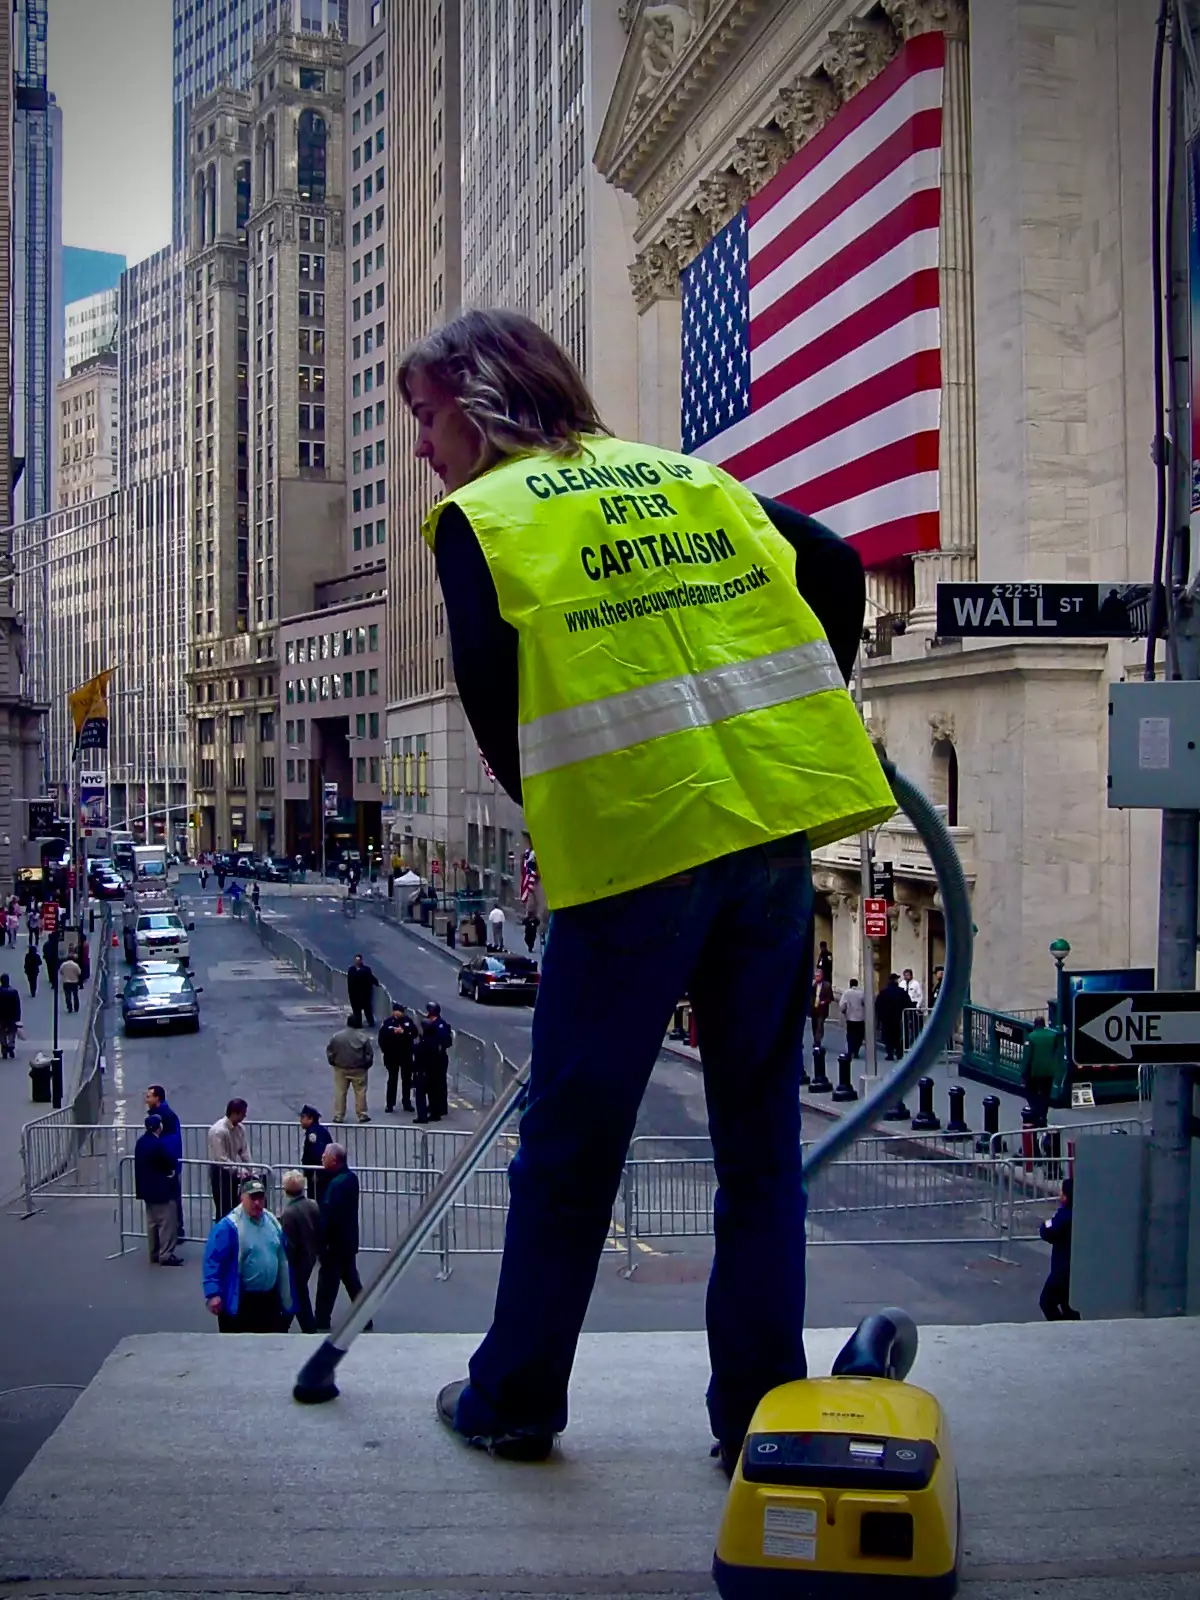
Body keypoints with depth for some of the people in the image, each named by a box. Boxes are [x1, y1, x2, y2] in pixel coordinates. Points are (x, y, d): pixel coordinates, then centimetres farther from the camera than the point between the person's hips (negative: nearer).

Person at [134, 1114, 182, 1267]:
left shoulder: (140, 1142, 4)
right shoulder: (158, 1144, -23)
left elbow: (139, 1164, 11)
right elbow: (172, 1163, -16)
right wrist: (173, 1172, 6)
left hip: (147, 1189, 9)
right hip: (161, 1189, -9)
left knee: (152, 1222, 16)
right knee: (167, 1222, -2)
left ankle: (154, 1253, 22)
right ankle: (165, 1255, -1)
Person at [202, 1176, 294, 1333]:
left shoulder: (272, 1220, 7)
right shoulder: (229, 1226, -16)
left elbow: (282, 1258, 16)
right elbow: (212, 1261, -18)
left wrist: (286, 1294, 17)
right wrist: (213, 1294, -25)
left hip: (270, 1298, 7)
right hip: (239, 1301, -6)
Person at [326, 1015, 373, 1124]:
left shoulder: (337, 1036, -6)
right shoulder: (363, 1037, -10)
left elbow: (329, 1051, -1)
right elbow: (369, 1054, -7)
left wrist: (333, 1063, 13)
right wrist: (366, 1065, 8)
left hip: (340, 1069, 1)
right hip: (358, 1069, -1)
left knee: (340, 1092, 8)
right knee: (360, 1092, 9)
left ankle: (338, 1116, 10)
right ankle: (362, 1115, 12)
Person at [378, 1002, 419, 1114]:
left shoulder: (408, 1020, -1)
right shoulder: (388, 1022, -6)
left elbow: (415, 1033, -8)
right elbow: (382, 1035, -11)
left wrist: (403, 1031, -20)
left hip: (406, 1055, 2)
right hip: (392, 1055, -2)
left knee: (406, 1079, 9)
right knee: (392, 1079, 4)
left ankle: (407, 1103, 18)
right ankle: (390, 1104, 9)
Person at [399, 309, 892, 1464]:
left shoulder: (481, 515, 5)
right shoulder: (685, 475, 20)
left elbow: (491, 688, -6)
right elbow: (835, 568, 12)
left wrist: (552, 820, 8)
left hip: (632, 847, -4)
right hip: (776, 827, 5)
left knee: (570, 1138, 10)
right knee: (760, 1135, 14)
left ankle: (513, 1399, 24)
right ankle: (761, 1408, 20)